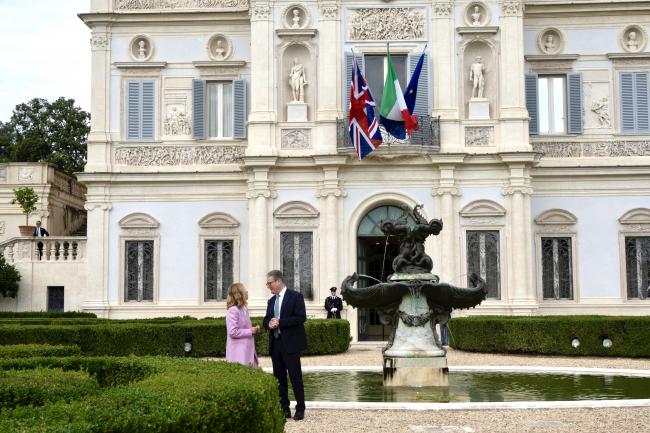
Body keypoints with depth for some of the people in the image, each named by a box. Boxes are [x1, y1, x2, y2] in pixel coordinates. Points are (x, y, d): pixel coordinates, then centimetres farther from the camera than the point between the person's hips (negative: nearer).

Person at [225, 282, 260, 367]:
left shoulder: (244, 309, 13)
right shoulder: (233, 310, -14)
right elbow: (233, 332, -21)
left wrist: (253, 329, 5)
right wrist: (250, 331, -15)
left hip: (247, 351, 9)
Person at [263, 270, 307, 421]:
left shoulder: (295, 296, -5)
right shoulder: (271, 301, 16)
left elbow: (301, 317, -15)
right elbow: (266, 320, 19)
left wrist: (280, 322, -17)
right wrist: (269, 323, -6)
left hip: (290, 344, -7)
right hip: (275, 344, 7)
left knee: (295, 377, -3)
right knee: (279, 378, 8)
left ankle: (300, 409, 6)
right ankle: (284, 409, 15)